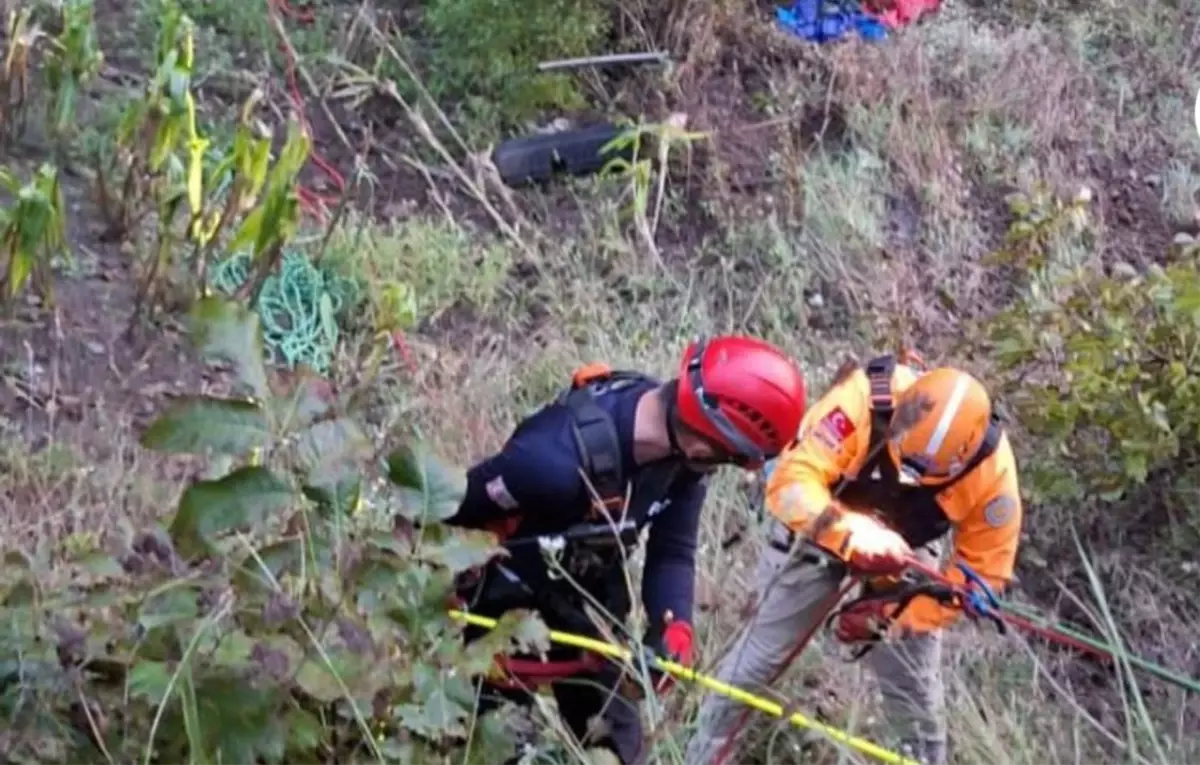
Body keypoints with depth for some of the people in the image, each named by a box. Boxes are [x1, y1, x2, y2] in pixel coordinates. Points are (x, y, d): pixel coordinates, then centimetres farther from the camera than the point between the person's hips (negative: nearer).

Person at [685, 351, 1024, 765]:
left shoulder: (991, 467, -32)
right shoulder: (865, 399, -41)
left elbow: (984, 569, -20)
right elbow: (790, 482, -43)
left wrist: (890, 618, -23)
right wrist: (853, 535, -60)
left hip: (903, 549, 2)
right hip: (820, 529, -2)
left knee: (914, 687, 3)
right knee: (758, 660, 5)